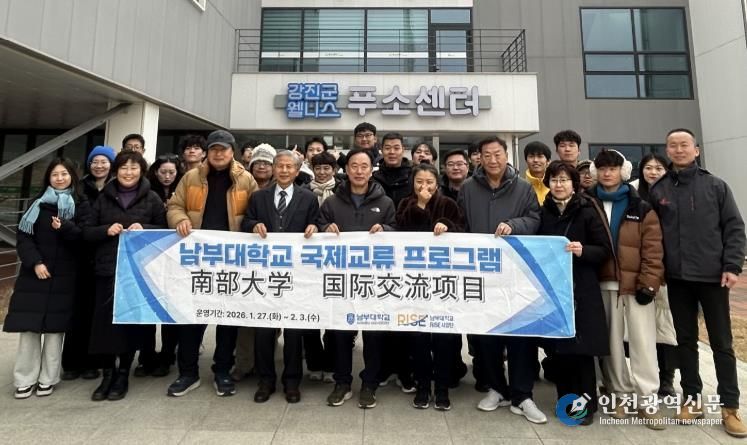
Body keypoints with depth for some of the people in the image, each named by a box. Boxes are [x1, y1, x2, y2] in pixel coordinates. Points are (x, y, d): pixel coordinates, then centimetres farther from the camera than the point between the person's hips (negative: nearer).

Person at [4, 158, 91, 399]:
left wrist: (65, 227, -22)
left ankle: (48, 378, 12)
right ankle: (25, 379, 12)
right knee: (29, 325, 1)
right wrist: (35, 262, -11)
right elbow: (23, 236, 2)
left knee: (55, 326, 2)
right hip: (34, 273, 2)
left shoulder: (81, 205, 3)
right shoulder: (38, 203, 8)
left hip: (64, 275, -1)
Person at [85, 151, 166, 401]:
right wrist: (106, 230, -10)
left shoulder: (152, 199, 4)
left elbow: (165, 230, 4)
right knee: (105, 320, 1)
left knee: (132, 321, 2)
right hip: (107, 268, 2)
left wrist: (144, 229, -13)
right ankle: (107, 374, 17)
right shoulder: (104, 197, 10)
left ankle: (122, 375, 17)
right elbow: (87, 232, 10)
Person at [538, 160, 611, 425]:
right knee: (557, 347, 7)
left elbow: (605, 250, -3)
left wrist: (583, 251, -20)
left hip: (581, 289, -3)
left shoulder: (587, 212, -2)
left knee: (581, 347, 2)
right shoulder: (543, 213, 7)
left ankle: (586, 405, 18)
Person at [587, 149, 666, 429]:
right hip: (603, 284, 1)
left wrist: (649, 283, -10)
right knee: (611, 341, 8)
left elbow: (653, 248, -2)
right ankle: (621, 394, 22)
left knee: (643, 342, 2)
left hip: (636, 283, -1)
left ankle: (647, 401, 12)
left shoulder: (641, 208, 3)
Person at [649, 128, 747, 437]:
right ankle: (692, 399, 23)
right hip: (677, 279, 1)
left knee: (721, 342, 7)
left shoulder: (715, 186, 2)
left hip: (712, 276, -1)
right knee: (685, 341, 11)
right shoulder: (657, 191, 4)